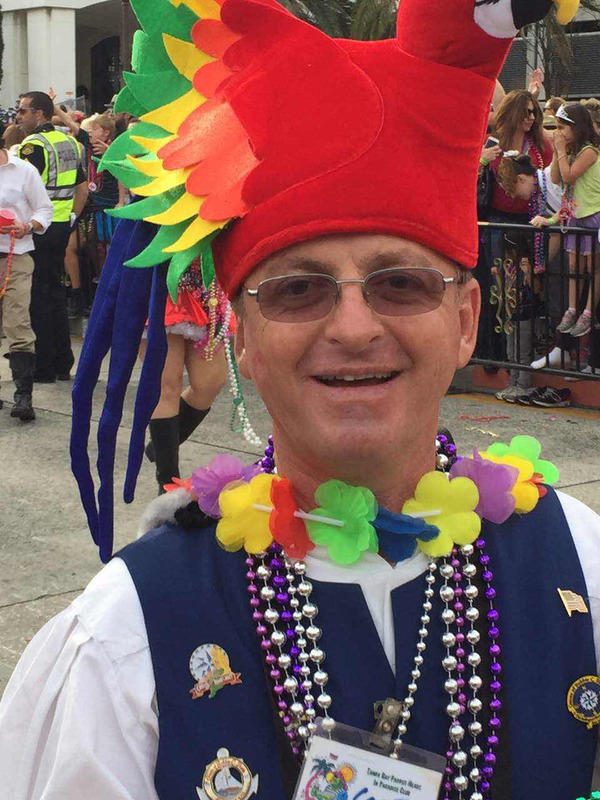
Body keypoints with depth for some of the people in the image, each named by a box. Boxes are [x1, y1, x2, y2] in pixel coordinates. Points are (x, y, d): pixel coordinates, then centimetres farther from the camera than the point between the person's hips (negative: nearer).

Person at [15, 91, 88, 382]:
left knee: (37, 296, -2)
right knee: (55, 291, 14)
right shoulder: (69, 142, 12)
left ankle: (43, 367, 1)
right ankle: (63, 364, 17)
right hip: (61, 227, 8)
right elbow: (82, 188, 17)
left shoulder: (34, 145, -14)